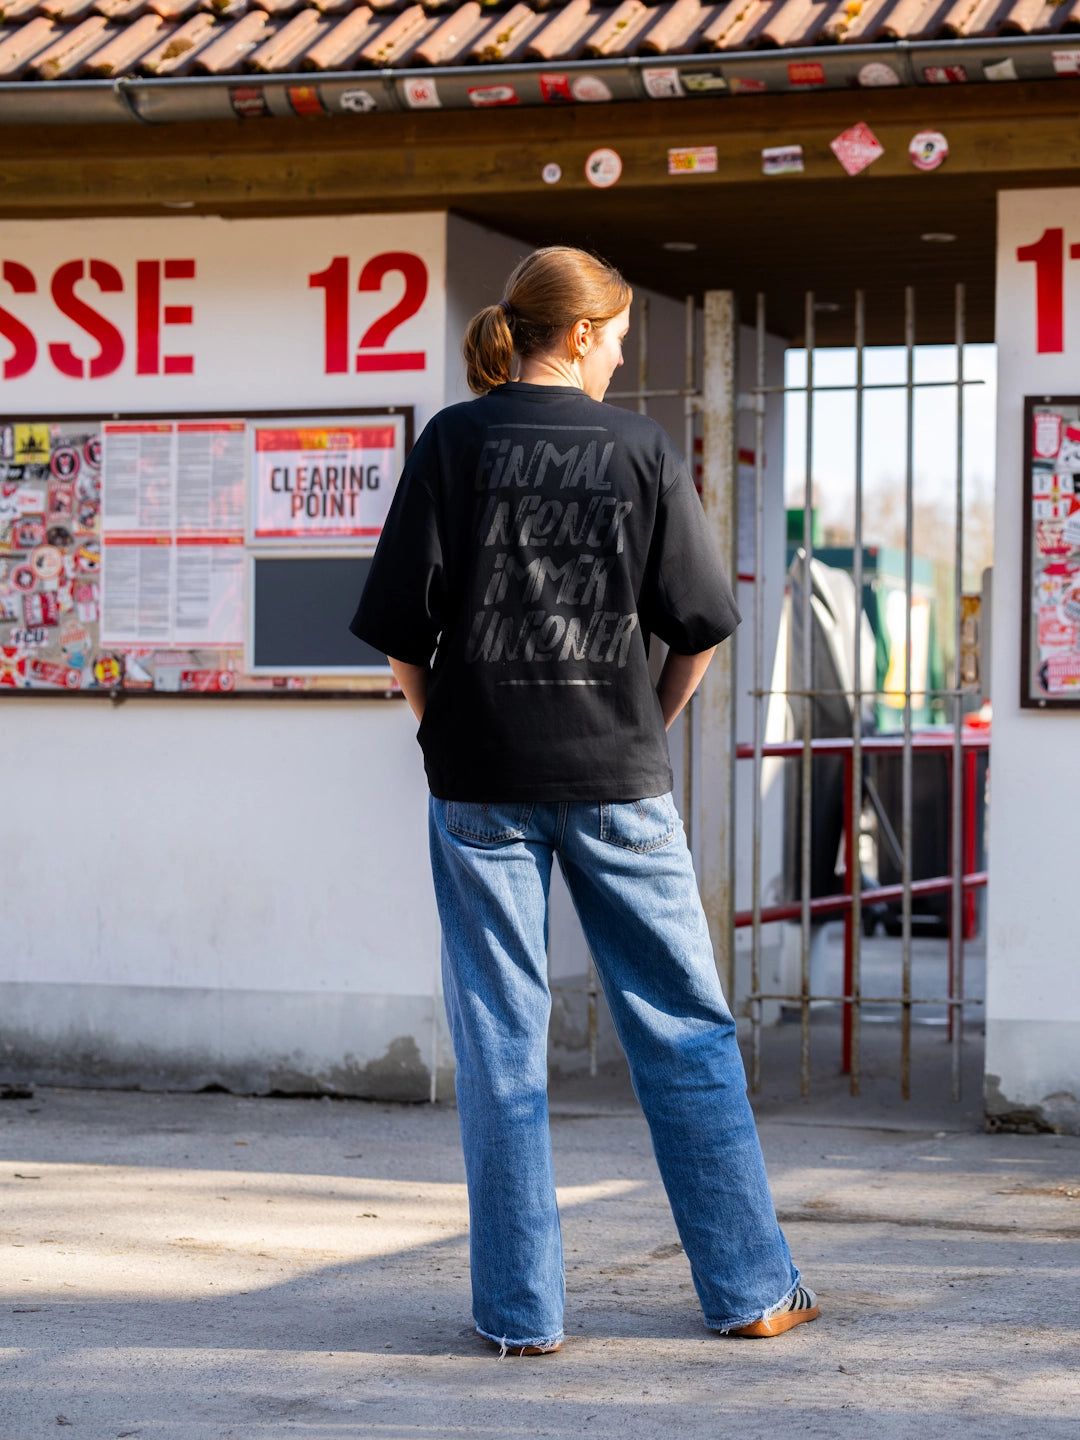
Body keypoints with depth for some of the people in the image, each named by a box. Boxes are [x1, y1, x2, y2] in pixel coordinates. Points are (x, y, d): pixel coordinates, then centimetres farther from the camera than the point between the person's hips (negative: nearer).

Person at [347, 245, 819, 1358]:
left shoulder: (456, 442, -1)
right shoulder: (644, 452, 1)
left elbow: (400, 623, -4)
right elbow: (700, 624, 2)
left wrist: (446, 729, 10)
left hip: (481, 778, 0)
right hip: (617, 782, 0)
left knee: (501, 1038, 4)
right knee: (684, 1027, 8)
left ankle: (521, 1309, 5)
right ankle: (750, 1288, 12)